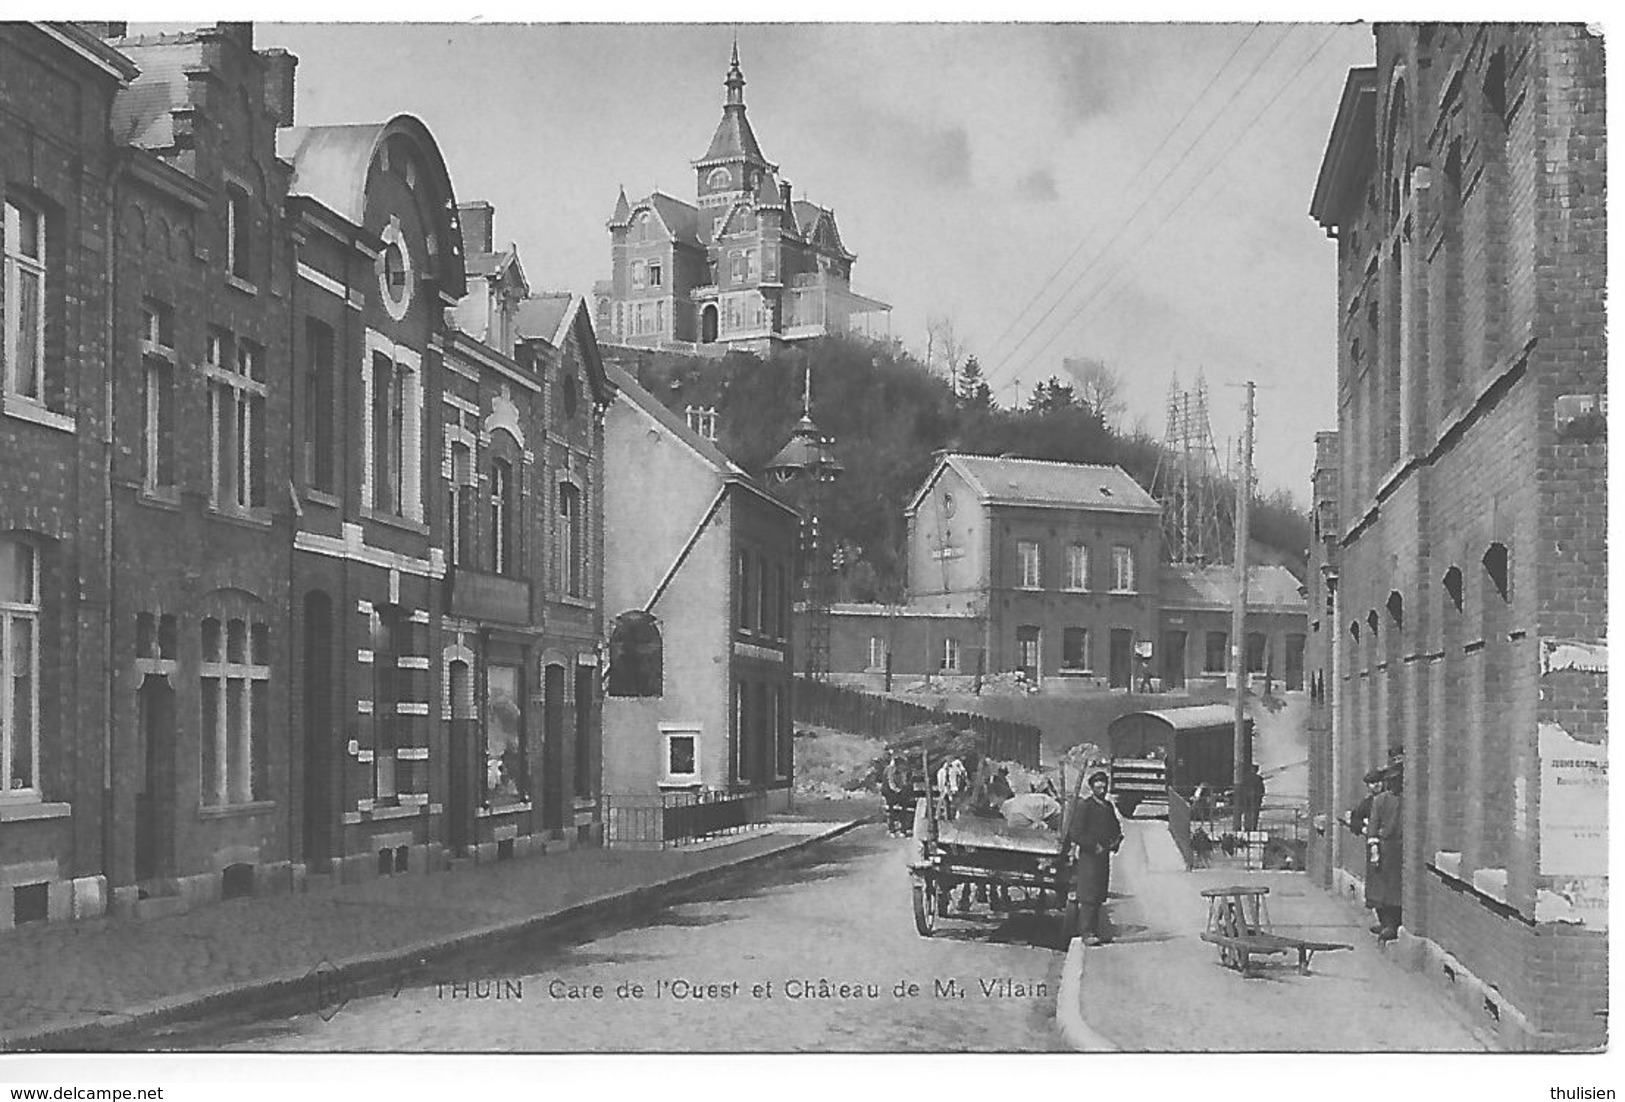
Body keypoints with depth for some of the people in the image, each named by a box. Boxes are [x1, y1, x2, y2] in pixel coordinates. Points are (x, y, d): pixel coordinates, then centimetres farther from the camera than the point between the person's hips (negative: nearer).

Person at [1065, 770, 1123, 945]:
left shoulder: (1108, 807, 15)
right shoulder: (1084, 806, -8)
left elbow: (1116, 829, 25)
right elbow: (1075, 833, -13)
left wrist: (1115, 842, 4)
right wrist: (1094, 846, -17)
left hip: (1104, 857, 7)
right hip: (1088, 857, -7)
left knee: (1099, 897, 9)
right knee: (1088, 897, -10)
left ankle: (1095, 932, 14)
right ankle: (1086, 933, -11)